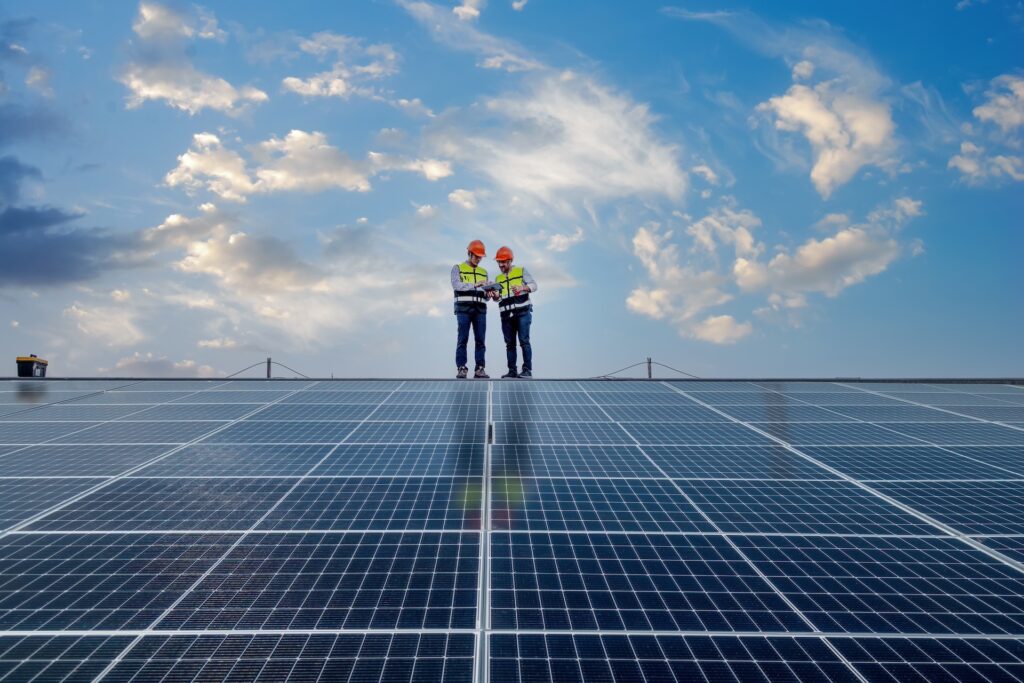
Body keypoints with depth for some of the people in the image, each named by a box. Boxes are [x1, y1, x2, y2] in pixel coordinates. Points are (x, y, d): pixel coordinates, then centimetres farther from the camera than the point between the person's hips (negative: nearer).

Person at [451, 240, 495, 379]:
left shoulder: (483, 272, 22)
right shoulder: (458, 268, 9)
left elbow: (486, 295, 18)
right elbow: (456, 285, -9)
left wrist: (489, 293, -6)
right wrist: (475, 284, -18)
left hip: (480, 309, 4)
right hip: (464, 307, -4)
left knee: (480, 339, -1)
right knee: (463, 339, -6)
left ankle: (480, 368, 0)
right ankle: (461, 368, -5)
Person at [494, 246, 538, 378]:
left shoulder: (521, 271, 7)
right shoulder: (498, 278, 21)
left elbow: (534, 285, -1)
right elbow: (498, 298, 17)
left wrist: (522, 288, -19)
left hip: (522, 312, -5)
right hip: (506, 314, 5)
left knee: (524, 341, -9)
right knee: (510, 343, 4)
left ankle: (527, 370, -9)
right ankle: (512, 371, 6)